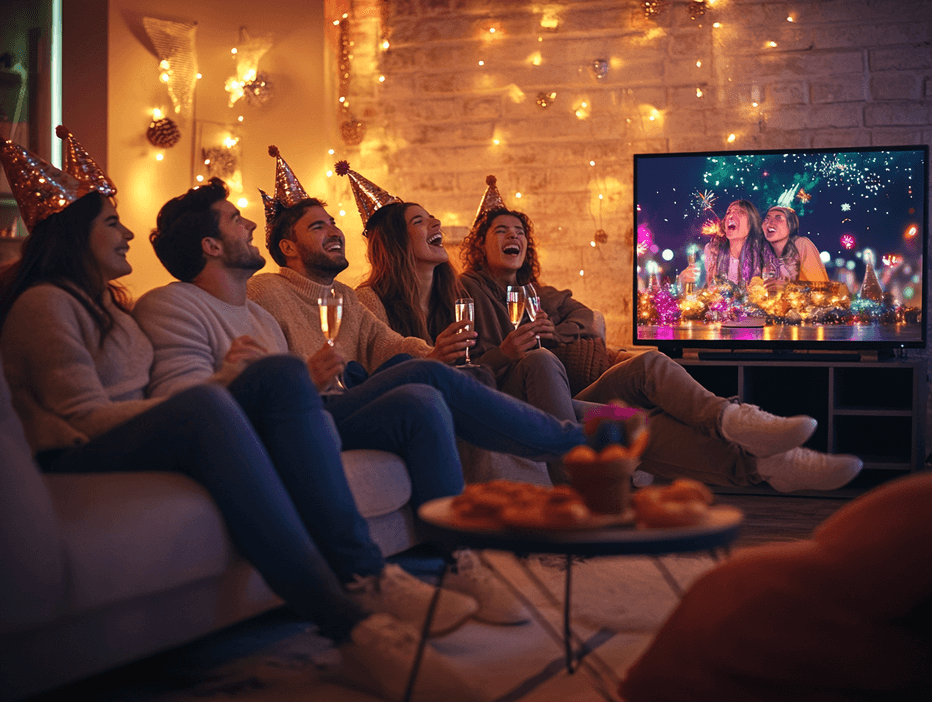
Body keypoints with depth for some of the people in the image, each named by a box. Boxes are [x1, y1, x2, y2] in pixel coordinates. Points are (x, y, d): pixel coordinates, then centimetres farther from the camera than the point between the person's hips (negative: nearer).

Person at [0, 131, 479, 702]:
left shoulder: (107, 301, 28)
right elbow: (86, 414, -11)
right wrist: (210, 395, -11)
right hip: (78, 463, -8)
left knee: (283, 373, -15)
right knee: (205, 406, -39)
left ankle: (361, 573, -30)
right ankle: (352, 629, -49)